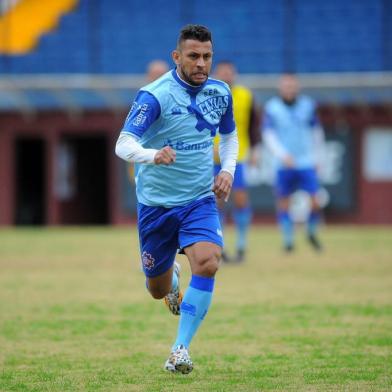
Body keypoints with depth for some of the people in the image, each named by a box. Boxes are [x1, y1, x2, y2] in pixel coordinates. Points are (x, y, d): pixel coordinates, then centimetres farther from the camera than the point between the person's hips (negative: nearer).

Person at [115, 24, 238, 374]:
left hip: (200, 200, 2)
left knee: (207, 263, -25)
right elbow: (123, 145, -27)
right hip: (156, 202, -2)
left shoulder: (220, 93, -1)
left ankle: (181, 350, -16)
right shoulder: (155, 96, -18)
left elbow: (229, 135, 19)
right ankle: (172, 278, 51)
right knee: (158, 290, 11)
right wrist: (153, 155, -48)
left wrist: (228, 169, 1)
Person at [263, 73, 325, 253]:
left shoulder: (308, 105, 3)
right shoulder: (272, 107, -3)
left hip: (306, 163, 1)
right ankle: (288, 239, 14)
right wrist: (283, 155, -21)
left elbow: (316, 131, 14)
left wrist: (317, 157, 17)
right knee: (283, 203, 1)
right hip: (284, 164, -1)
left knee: (315, 202, -6)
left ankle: (312, 233, 19)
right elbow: (268, 134, -9)